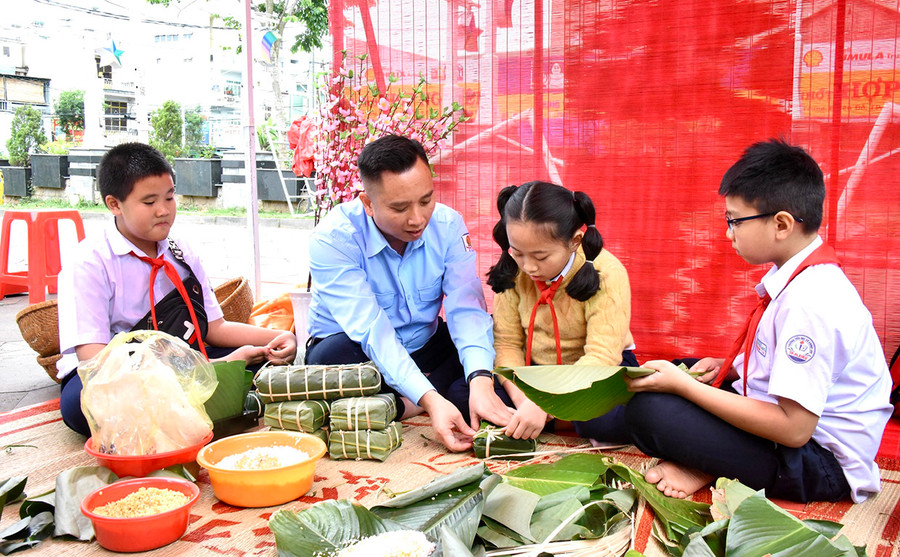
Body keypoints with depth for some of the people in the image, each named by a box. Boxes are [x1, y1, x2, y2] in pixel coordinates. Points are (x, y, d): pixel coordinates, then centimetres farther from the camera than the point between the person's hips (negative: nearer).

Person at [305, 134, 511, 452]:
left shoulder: (448, 225, -12)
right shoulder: (333, 239, -24)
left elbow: (466, 309, -20)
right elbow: (370, 330, -32)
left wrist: (481, 381, -39)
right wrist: (430, 400, -43)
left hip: (424, 347, 4)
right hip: (360, 352, -3)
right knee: (333, 356, -38)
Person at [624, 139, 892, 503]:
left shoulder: (810, 302, -27)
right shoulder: (808, 274, 4)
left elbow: (793, 428, -27)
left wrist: (682, 386, -22)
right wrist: (729, 366, 3)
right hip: (795, 425, 11)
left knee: (647, 411, -25)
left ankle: (706, 470, 0)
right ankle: (706, 466, -2)